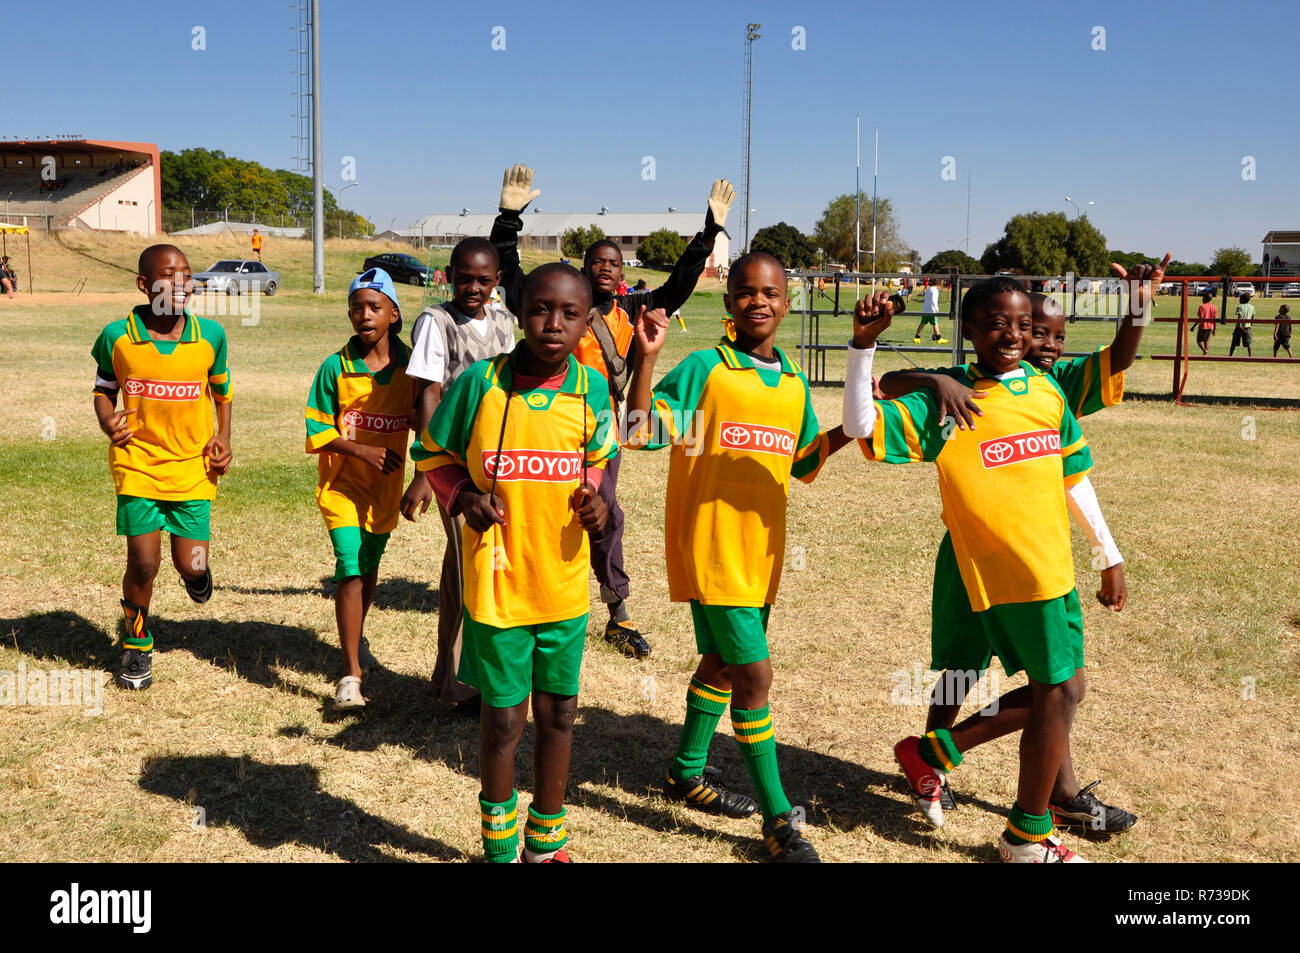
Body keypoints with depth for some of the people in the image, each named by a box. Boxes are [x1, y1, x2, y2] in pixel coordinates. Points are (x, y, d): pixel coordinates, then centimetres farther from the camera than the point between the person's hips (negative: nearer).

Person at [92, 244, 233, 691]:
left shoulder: (210, 335, -3)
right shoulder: (117, 336, -7)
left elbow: (221, 389, 14)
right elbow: (103, 389, 10)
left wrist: (223, 438, 1)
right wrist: (108, 423, -11)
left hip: (193, 465, 1)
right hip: (137, 462, -1)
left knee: (190, 567, -1)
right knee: (143, 562, -6)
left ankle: (197, 567, 40)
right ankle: (137, 644, 21)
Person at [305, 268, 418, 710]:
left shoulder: (410, 364, -4)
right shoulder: (335, 367, -10)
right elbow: (318, 432, -7)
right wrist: (363, 451, -21)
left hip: (386, 486, 3)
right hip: (343, 483, -3)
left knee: (369, 568, 19)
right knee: (350, 571, -13)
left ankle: (356, 639, 45)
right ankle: (351, 674, -9)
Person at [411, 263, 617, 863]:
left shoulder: (590, 389, -4)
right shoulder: (480, 382, -12)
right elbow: (432, 453, 2)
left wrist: (595, 497, -6)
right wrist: (463, 496, -15)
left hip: (565, 581, 3)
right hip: (498, 581, -3)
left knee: (558, 712, 15)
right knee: (504, 717, 9)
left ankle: (546, 842, 36)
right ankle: (500, 847, 34)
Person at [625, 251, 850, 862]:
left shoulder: (794, 383, 10)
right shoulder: (704, 368, -9)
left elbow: (802, 462, 18)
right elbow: (642, 433, -17)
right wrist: (646, 358, -27)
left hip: (761, 548, 7)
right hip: (710, 546, -7)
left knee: (724, 662, 20)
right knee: (754, 673, -8)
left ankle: (687, 771, 40)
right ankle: (779, 822, 2)